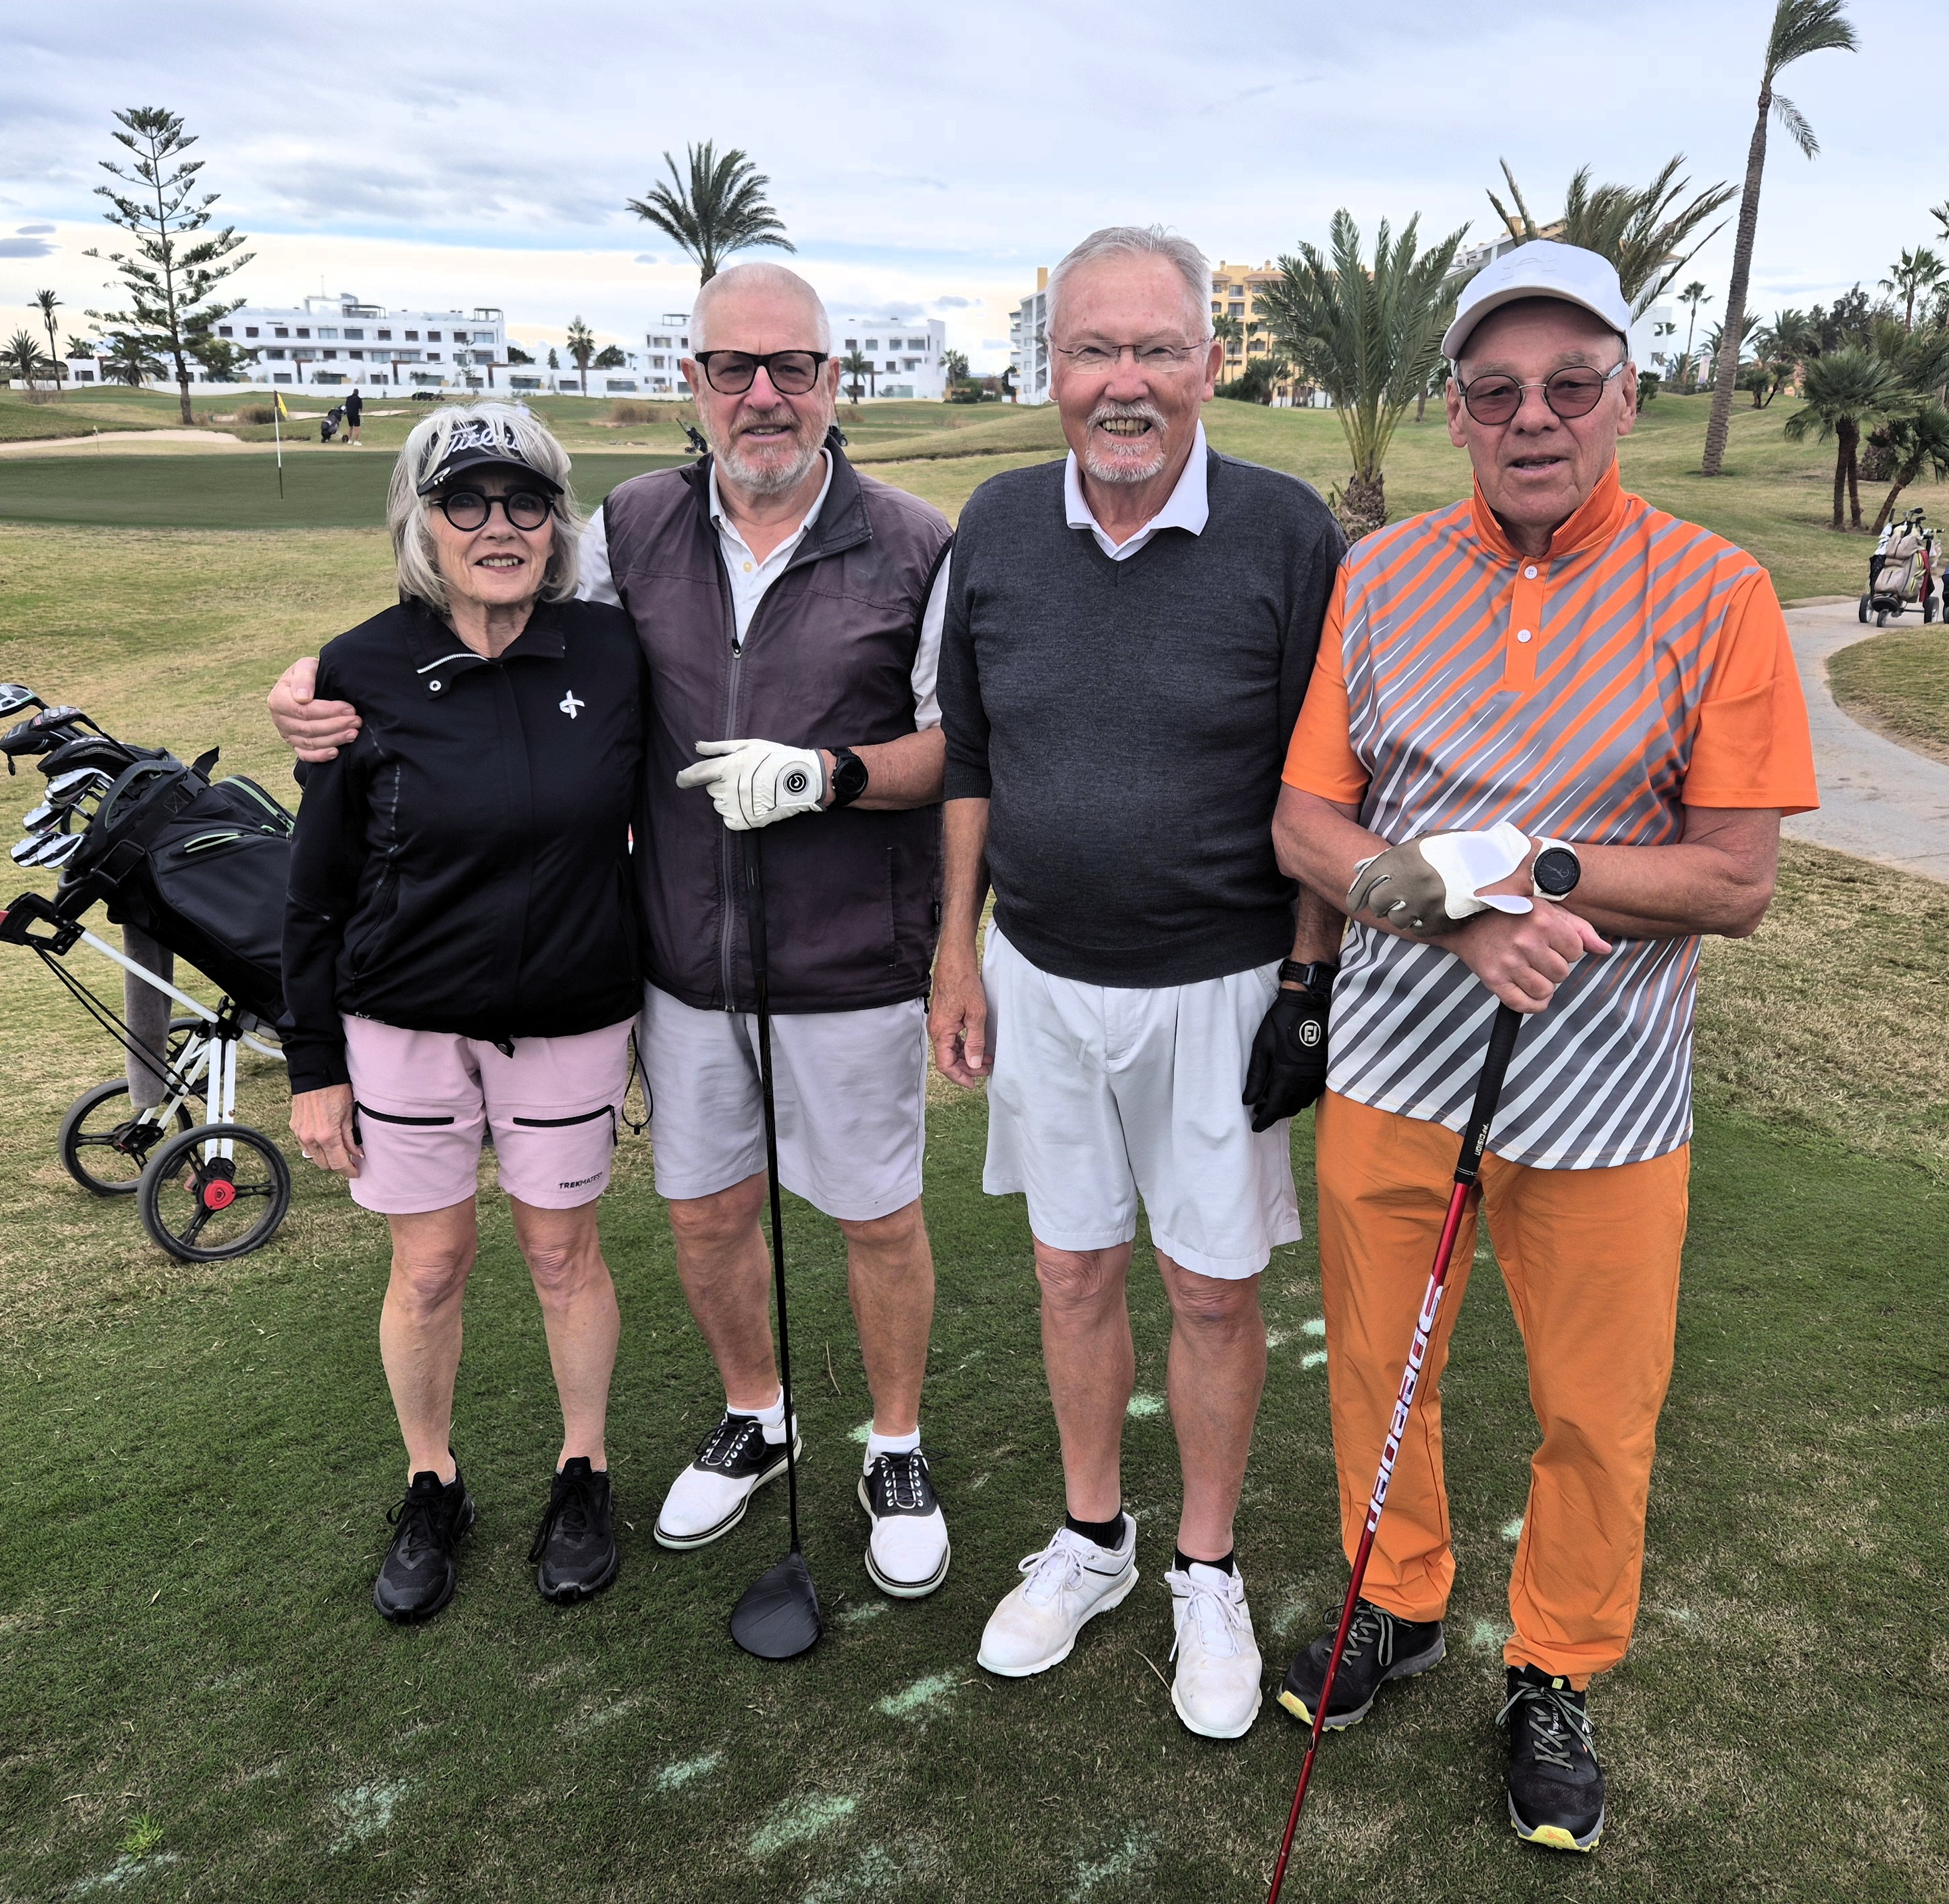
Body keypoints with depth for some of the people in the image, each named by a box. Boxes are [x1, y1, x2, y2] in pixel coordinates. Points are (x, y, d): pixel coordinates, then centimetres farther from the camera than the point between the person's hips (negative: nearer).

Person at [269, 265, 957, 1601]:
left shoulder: (916, 549, -7)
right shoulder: (634, 531, 2)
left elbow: (963, 745, -4)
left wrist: (831, 774, -22)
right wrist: (326, 680, -2)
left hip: (851, 967, -3)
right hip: (685, 963, 4)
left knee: (879, 1216, 11)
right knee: (707, 1207, 17)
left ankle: (898, 1450, 36)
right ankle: (754, 1420, 44)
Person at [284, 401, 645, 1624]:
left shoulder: (612, 654, -6)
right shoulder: (365, 675, -8)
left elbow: (655, 834, 4)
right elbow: (319, 890, -2)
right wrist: (316, 1068, -1)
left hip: (571, 1018, 1)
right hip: (405, 1020, 0)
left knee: (563, 1250, 13)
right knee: (430, 1262, 11)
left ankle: (585, 1476, 34)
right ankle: (433, 1489, 35)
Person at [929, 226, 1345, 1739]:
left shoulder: (1286, 533, -11)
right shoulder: (999, 527, 0)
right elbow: (968, 760, 7)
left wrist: (1312, 978, -7)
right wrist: (958, 952, 6)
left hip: (1217, 986, -3)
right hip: (1041, 981, 3)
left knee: (1215, 1291, 10)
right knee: (1075, 1272, 16)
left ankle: (1208, 1570, 33)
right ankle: (1091, 1539, 37)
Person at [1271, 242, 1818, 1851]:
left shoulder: (1716, 597, -6)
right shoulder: (1381, 578, 1)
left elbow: (1737, 880, -9)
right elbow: (1305, 825, -2)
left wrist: (1514, 860, -20)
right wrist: (1472, 920, -18)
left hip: (1604, 1088, -1)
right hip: (1393, 1057, 2)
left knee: (1597, 1418, 12)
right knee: (1377, 1369, 16)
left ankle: (1556, 1679, 38)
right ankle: (1400, 1608, 43)